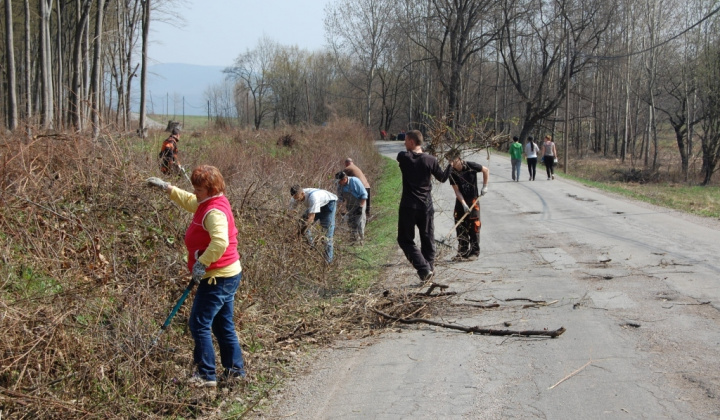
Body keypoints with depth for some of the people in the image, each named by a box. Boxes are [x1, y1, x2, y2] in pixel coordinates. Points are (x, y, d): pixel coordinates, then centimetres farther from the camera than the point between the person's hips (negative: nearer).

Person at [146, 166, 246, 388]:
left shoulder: (214, 211, -21)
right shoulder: (207, 204, 11)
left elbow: (220, 242, -36)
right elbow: (188, 201, 32)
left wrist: (202, 263, -31)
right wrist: (166, 187, 30)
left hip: (218, 278, -11)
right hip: (226, 276, 11)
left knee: (199, 325, -6)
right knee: (223, 325, 17)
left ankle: (206, 375, -2)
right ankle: (235, 368, 23)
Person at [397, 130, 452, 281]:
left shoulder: (403, 157, -7)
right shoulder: (430, 160, -3)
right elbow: (442, 178, 9)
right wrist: (451, 164, 20)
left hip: (408, 206, -2)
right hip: (426, 206, 2)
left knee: (405, 240, 6)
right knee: (428, 240, 14)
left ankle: (423, 268, -10)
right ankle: (429, 268, 15)